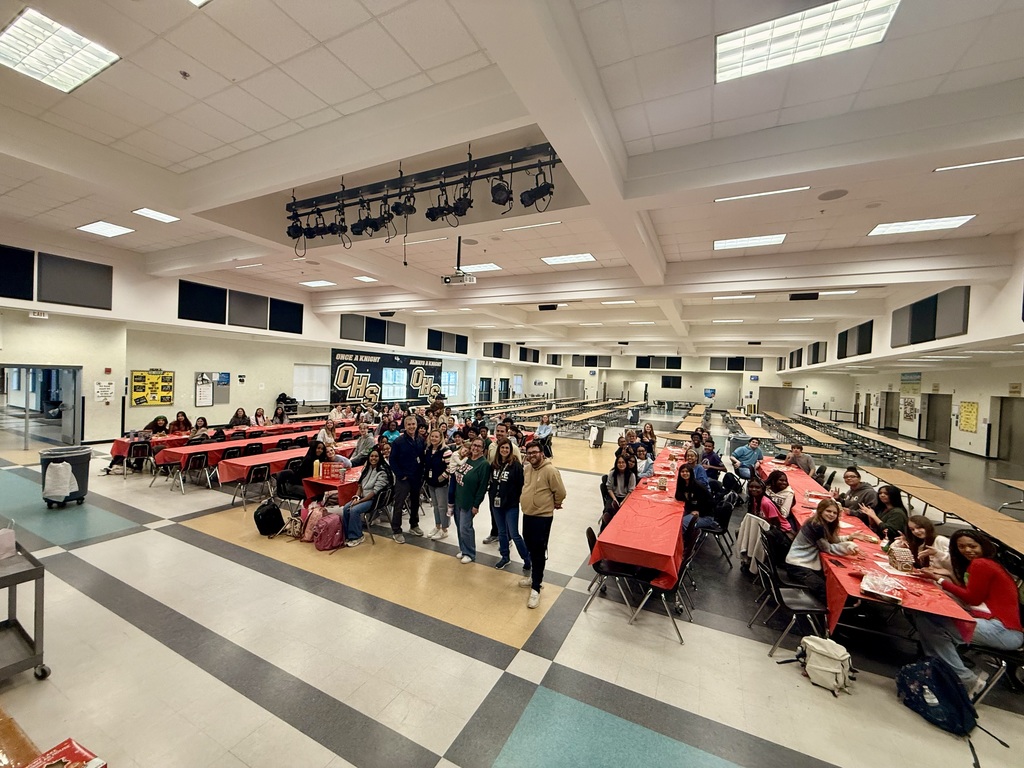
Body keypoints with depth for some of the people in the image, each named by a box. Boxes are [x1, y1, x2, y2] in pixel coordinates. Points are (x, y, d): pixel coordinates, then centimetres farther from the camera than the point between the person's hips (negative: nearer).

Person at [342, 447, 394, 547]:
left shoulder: (382, 472, -14)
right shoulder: (366, 468, 10)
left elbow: (375, 491, -18)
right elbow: (360, 485, 12)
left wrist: (360, 501, -18)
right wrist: (356, 496, -6)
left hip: (374, 499, -7)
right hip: (363, 496, 7)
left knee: (354, 510, -26)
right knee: (345, 508, -14)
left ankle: (356, 537, -9)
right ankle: (347, 535, 0)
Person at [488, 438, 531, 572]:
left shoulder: (516, 464, -14)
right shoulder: (494, 464, 3)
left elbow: (521, 484, -13)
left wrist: (518, 498, -12)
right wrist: (491, 494, 7)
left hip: (511, 505, -6)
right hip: (496, 503, 6)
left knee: (514, 534, -1)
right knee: (501, 532, 18)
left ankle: (527, 559, 17)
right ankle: (505, 557, 34)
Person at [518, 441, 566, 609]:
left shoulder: (550, 470, -21)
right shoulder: (526, 468, 3)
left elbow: (560, 492, -14)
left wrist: (555, 504, 1)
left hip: (542, 517, -8)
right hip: (527, 515, 8)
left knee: (538, 552, -2)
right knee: (530, 548, 20)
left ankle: (536, 587, 10)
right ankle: (535, 577, 38)